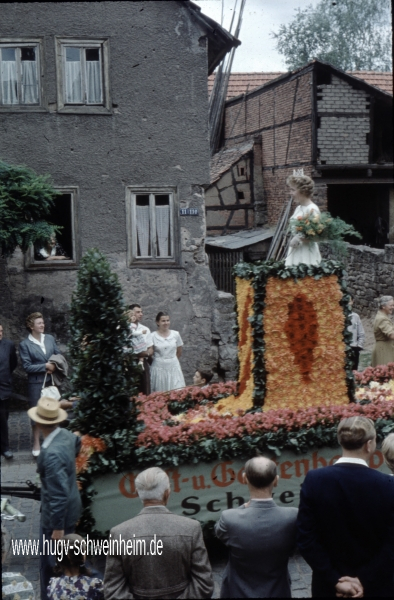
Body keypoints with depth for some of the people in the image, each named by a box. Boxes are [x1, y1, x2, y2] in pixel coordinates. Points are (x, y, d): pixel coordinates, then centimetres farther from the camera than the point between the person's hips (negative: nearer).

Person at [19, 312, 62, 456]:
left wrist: (53, 366, -10)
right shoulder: (24, 344, -9)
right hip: (36, 383, -4)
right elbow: (27, 366, -13)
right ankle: (36, 443, 16)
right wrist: (45, 366, -16)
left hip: (52, 380, 4)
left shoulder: (50, 338, 4)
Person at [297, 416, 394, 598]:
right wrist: (366, 581, -12)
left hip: (329, 586, 1)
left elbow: (305, 538, -12)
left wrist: (334, 580, -9)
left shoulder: (314, 480, -12)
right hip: (375, 586, 0)